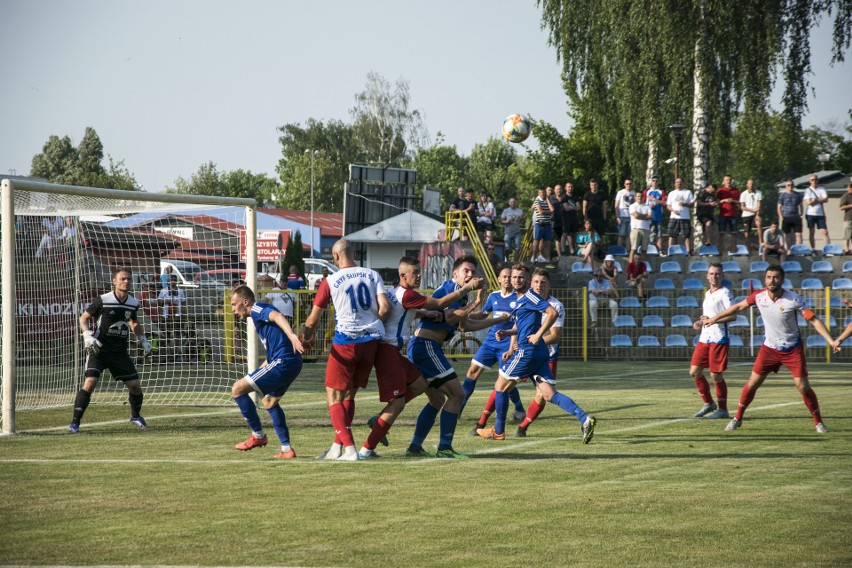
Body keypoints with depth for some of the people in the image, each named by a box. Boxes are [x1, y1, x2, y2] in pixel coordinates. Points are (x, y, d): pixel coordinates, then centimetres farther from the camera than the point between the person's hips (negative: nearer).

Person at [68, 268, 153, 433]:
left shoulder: (133, 303, 5)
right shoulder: (103, 300, -11)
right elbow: (84, 317, -1)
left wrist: (142, 339, 16)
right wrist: (88, 336, -16)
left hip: (120, 351, 5)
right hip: (99, 350, -5)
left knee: (135, 385, 4)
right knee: (90, 382, -20)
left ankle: (136, 416, 32)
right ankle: (75, 423, -14)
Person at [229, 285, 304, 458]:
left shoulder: (258, 309, -4)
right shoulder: (260, 315, 26)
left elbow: (278, 316, -26)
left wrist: (292, 336, -44)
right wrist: (259, 372, 37)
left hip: (282, 362, -11)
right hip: (293, 364, 11)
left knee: (238, 389, -6)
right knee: (269, 401, 28)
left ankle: (258, 436, 3)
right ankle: (286, 449, 25)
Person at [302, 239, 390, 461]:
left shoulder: (331, 281, -4)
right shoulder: (372, 275, 4)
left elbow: (313, 318, 0)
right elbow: (384, 307, -7)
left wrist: (308, 339, 18)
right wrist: (373, 322, 13)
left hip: (345, 341, -5)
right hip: (371, 340, 5)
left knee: (334, 397, 2)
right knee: (349, 395, 17)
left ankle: (349, 449, -12)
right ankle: (337, 447, 19)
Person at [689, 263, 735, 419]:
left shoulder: (724, 293, -8)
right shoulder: (707, 294, 18)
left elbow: (732, 316, -16)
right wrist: (700, 323, 12)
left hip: (718, 339, -8)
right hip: (704, 338, 8)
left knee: (716, 375, -5)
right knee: (694, 372, 6)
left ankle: (722, 409, 6)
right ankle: (708, 404, 20)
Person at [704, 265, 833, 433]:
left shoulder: (794, 299, -19)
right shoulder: (758, 296, -9)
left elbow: (813, 320, -18)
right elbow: (738, 307, 8)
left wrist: (831, 341, -28)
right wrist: (714, 318, 15)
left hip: (793, 349, -3)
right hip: (769, 348, 3)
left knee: (803, 386, -8)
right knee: (752, 384, 1)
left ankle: (818, 422, 9)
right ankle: (737, 418, 17)